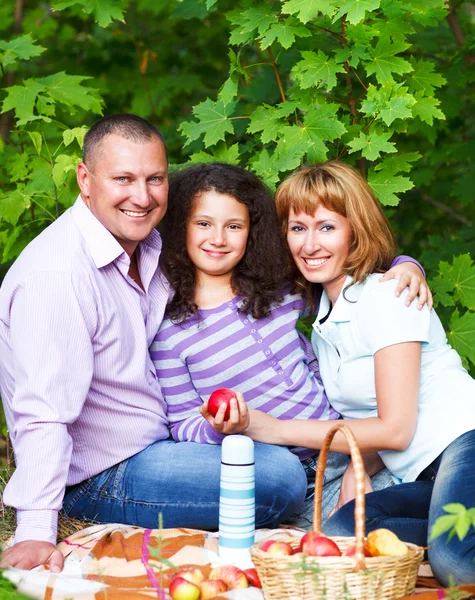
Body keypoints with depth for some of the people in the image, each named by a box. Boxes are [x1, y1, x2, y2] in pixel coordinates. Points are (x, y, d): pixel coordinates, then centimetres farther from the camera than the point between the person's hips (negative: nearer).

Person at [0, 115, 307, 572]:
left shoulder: (147, 244, 2)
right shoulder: (57, 273, -26)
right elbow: (43, 414, -31)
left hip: (158, 441, 10)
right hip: (99, 479, -10)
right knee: (282, 478, -20)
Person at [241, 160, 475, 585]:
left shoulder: (384, 296, -5)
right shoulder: (323, 324, 18)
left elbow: (395, 429, -9)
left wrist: (277, 430, -4)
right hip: (421, 478, 8)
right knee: (337, 533, -23)